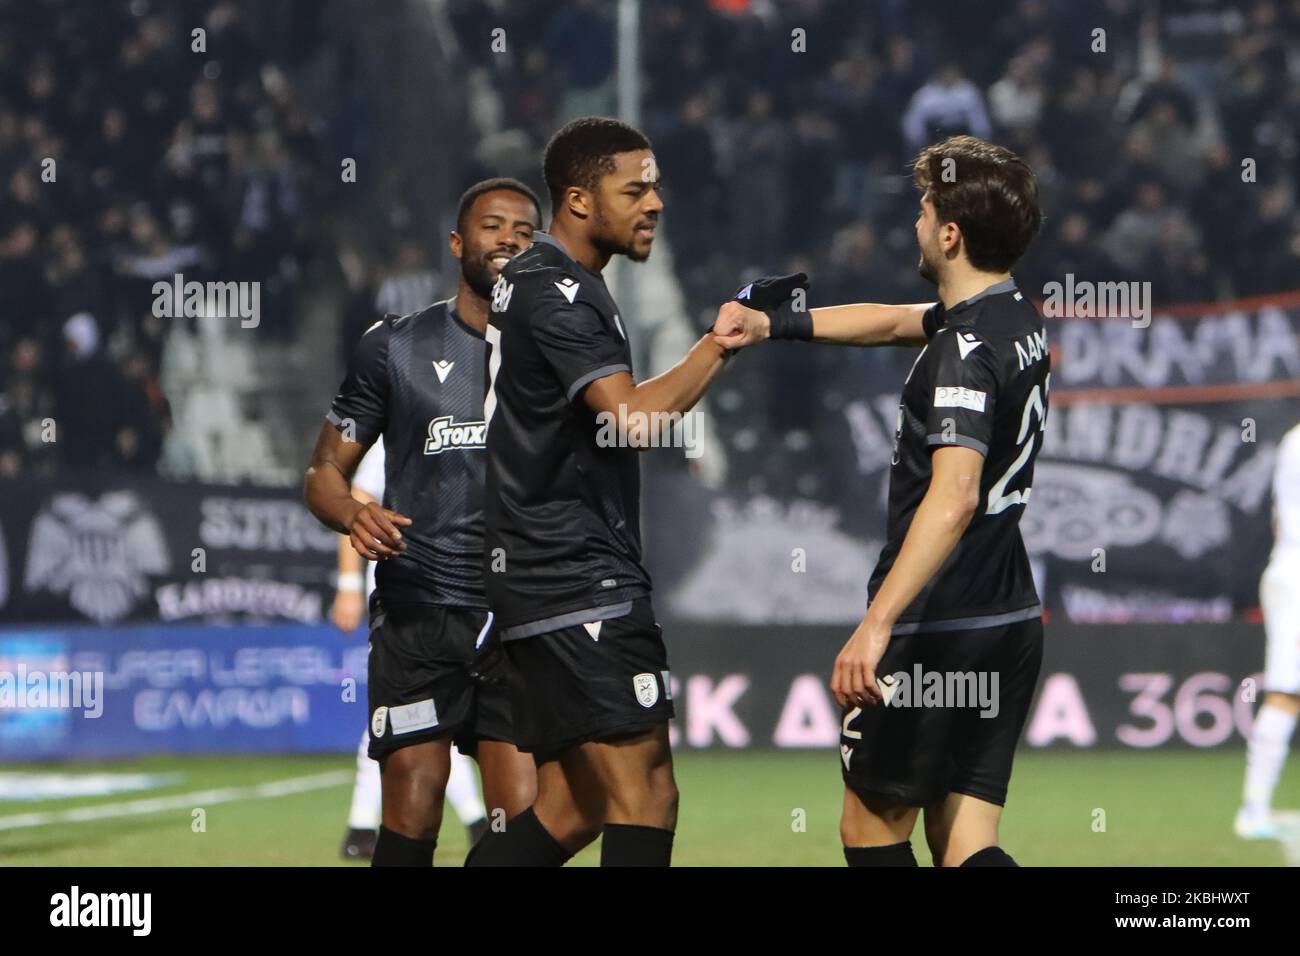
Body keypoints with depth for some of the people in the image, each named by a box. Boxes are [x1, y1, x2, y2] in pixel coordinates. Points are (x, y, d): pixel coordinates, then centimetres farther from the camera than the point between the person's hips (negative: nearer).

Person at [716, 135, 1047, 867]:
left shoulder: (967, 350, -19)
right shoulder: (1017, 320, 10)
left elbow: (953, 497, -32)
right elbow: (892, 323, 28)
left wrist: (878, 624, -38)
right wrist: (773, 325, 21)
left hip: (937, 630, -9)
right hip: (1010, 622, 9)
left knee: (873, 829, 7)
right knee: (964, 849, 5)